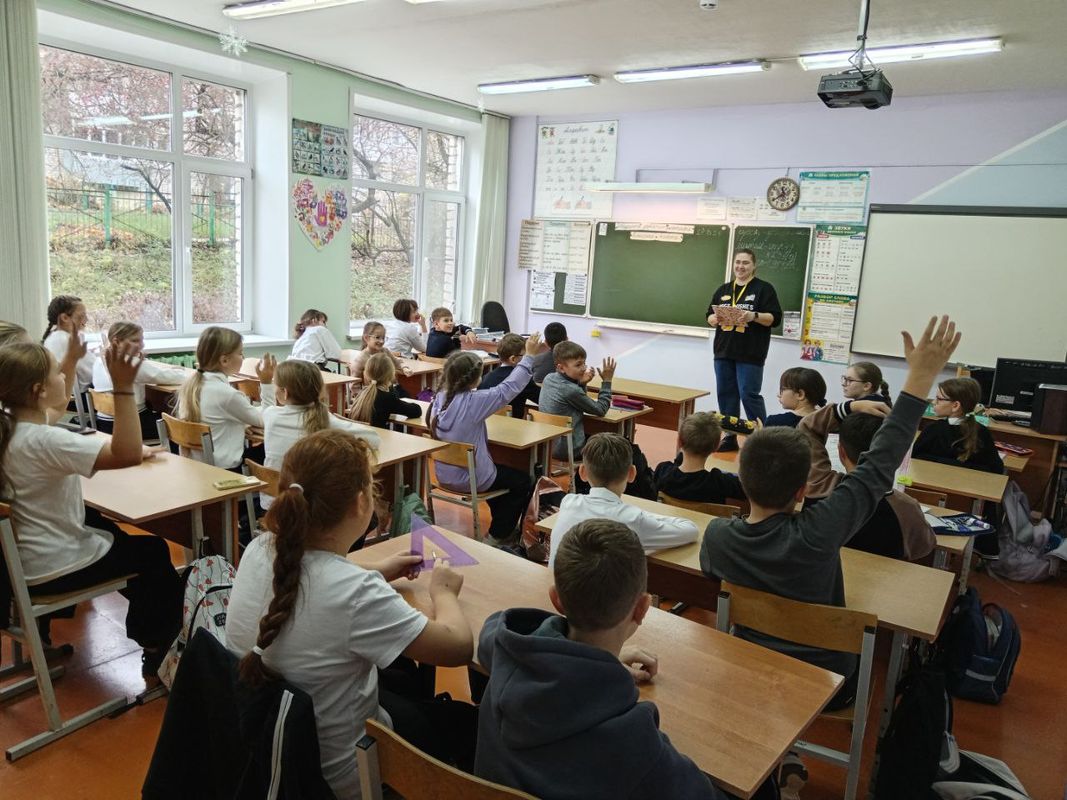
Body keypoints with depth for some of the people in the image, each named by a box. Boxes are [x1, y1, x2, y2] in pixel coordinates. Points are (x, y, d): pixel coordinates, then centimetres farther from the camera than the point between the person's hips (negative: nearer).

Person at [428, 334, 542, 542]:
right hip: (470, 480, -7)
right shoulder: (473, 402, -26)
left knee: (499, 470, 35)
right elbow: (509, 387, -20)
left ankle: (501, 524, 48)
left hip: (444, 476, 7)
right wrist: (529, 355, -13)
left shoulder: (439, 398, -8)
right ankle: (499, 536, 24)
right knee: (523, 481, 18)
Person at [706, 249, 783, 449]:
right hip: (724, 351, 5)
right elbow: (709, 316, 15)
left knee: (749, 395, -7)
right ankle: (729, 437, 19)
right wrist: (715, 319, -8)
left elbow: (775, 318, -7)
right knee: (725, 394, 8)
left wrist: (754, 316, -23)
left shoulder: (764, 289, 0)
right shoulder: (723, 290, 14)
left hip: (750, 354, -5)